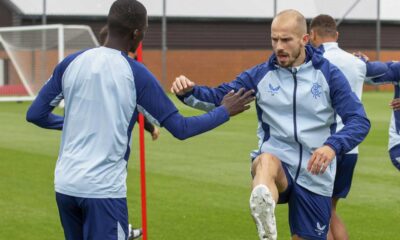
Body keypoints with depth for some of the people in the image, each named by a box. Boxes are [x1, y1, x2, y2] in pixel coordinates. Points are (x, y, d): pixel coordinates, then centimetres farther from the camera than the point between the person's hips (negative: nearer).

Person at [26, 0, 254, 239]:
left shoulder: (71, 63, 3)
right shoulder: (136, 74, -8)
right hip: (103, 190, -5)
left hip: (65, 185, 5)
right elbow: (181, 129, -4)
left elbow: (35, 114, 8)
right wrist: (225, 111, 10)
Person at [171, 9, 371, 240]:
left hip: (314, 176, 1)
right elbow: (218, 98, 2)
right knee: (266, 161, -38)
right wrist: (189, 92, -20)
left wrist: (332, 146, -27)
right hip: (277, 165, -1)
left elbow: (359, 121, -7)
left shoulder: (328, 74, -1)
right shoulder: (261, 75, 4)